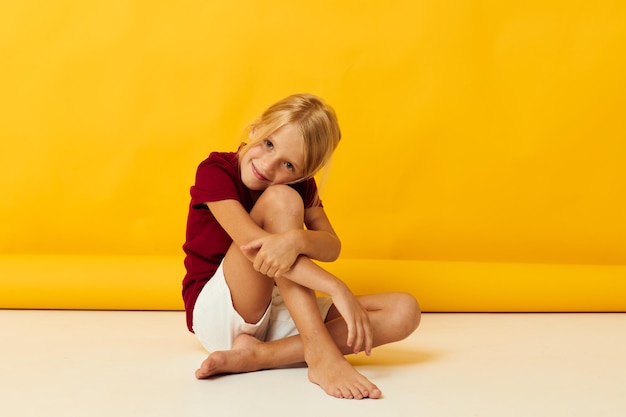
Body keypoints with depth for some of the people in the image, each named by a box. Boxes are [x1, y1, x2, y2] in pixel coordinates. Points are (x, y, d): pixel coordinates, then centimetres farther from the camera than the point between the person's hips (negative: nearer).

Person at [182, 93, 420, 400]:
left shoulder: (299, 185, 5)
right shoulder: (215, 171, -12)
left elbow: (332, 247, -11)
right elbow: (251, 242, -28)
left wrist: (297, 240, -37)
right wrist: (337, 289, -37)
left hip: (276, 314, 6)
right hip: (214, 314, -5)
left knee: (405, 311, -15)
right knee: (281, 199, -27)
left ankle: (257, 355, -25)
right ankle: (320, 352, -34)